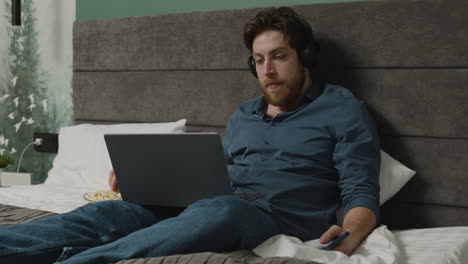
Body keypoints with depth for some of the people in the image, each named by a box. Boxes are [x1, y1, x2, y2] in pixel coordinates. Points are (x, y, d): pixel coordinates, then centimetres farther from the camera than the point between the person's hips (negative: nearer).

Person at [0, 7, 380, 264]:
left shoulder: (343, 110, 6)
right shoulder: (243, 116, 25)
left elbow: (362, 194, -2)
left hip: (277, 218, -6)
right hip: (211, 208, 6)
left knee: (217, 211, -41)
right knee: (109, 213, -19)